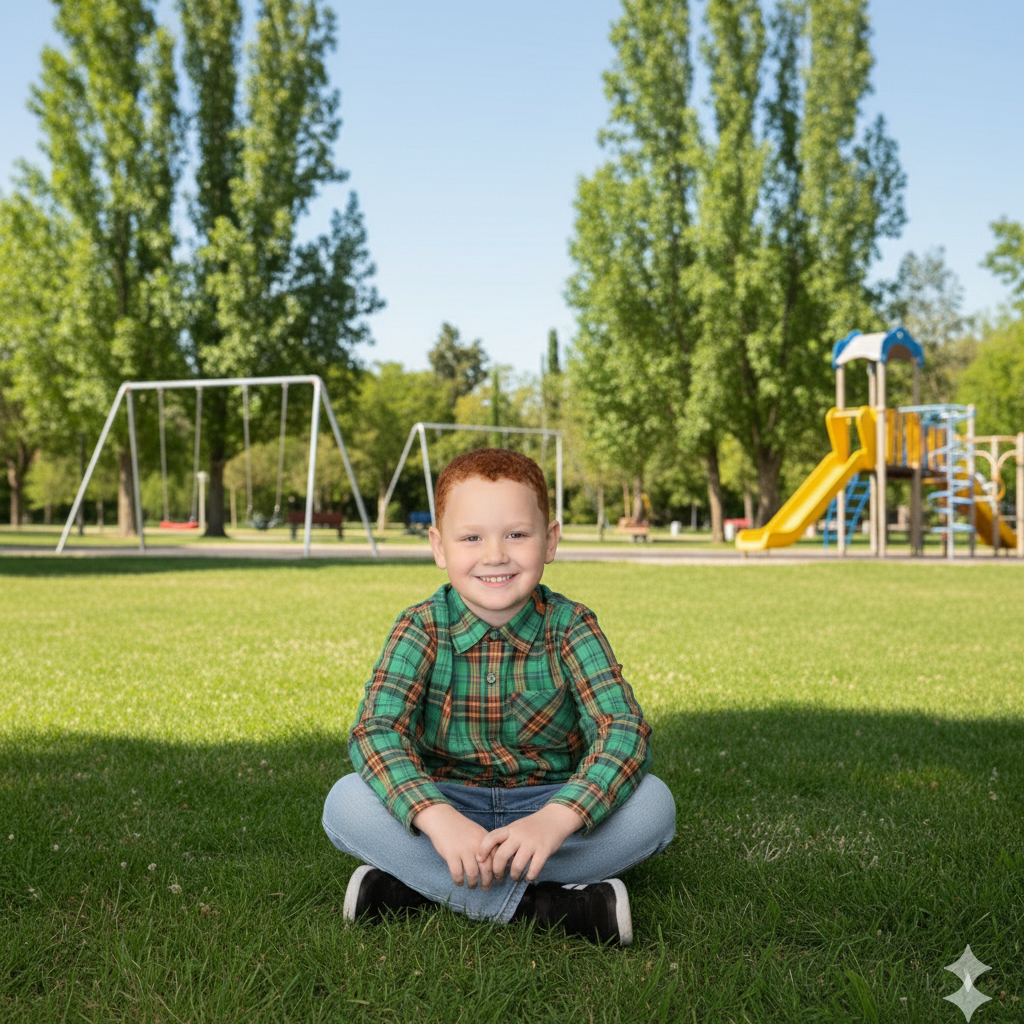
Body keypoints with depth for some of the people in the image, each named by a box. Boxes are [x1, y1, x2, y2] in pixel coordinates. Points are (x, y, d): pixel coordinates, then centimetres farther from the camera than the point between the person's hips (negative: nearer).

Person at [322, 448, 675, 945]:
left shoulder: (571, 628, -10)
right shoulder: (421, 630, -9)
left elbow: (623, 728, -22)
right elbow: (374, 729, -22)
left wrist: (557, 819, -41)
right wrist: (435, 816, -42)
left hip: (548, 803, 1)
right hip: (448, 804, 0)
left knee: (654, 803, -26)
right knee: (346, 802, -26)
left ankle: (419, 884, -27)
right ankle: (536, 906, -33)